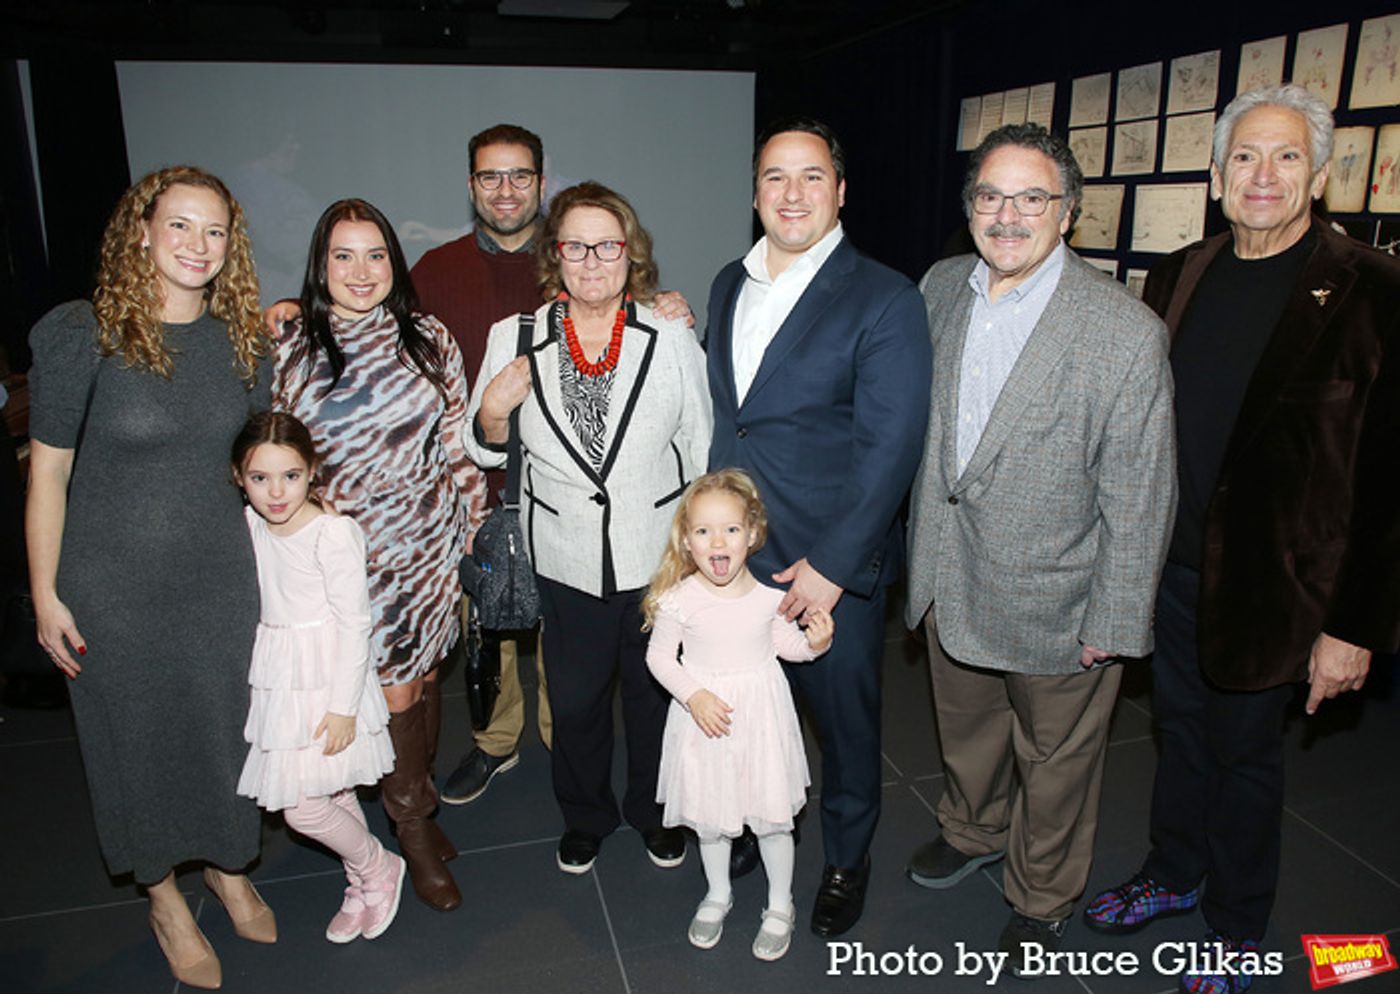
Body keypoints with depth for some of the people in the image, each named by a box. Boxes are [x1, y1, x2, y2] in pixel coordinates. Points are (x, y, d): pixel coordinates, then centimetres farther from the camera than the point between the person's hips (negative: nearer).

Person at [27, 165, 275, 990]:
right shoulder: (82, 335, -13)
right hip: (115, 587, -3)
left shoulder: (244, 337, -2)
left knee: (228, 724, 16)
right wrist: (46, 596, -7)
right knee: (141, 736, 13)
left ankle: (228, 868, 42)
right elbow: (48, 472, -8)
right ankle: (165, 898, 37)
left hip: (223, 574, 3)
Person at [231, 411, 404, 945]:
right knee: (331, 792, 17)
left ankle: (378, 868, 20)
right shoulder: (251, 526, 0)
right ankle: (364, 885, 36)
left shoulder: (333, 533, -20)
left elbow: (353, 623, -17)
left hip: (327, 681, -6)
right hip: (279, 678, 6)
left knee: (302, 807, -6)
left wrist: (343, 707, -17)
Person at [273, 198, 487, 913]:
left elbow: (457, 438, 7)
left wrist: (468, 516, 6)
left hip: (430, 542, 2)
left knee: (423, 674, 13)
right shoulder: (289, 351, -3)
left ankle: (418, 799, 37)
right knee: (389, 690, 3)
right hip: (345, 552, -2)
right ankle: (415, 830, 25)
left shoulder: (429, 339, 2)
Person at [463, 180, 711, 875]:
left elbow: (701, 447, 2)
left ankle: (656, 812, 45)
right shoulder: (514, 339, -4)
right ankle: (584, 816, 45)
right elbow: (484, 453, 6)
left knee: (656, 693, 18)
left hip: (658, 553, 0)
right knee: (574, 700, 16)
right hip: (567, 559, 1)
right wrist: (492, 412, -15)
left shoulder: (670, 338, -7)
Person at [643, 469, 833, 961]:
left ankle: (780, 905, 36)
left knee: (772, 815, 12)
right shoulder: (678, 599, -18)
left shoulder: (770, 593, -13)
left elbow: (787, 644, 3)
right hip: (704, 716, 0)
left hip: (761, 715, 0)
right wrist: (694, 696, -18)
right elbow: (659, 656, -6)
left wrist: (815, 641, -17)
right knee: (709, 815, 17)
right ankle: (718, 894, 44)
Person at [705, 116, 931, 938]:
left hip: (832, 567, -4)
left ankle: (847, 860, 40)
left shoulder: (885, 301, -12)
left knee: (845, 717, 14)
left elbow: (889, 448, -15)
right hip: (733, 554, 5)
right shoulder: (730, 285, 8)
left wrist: (832, 566, -18)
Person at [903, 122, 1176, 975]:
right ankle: (974, 832, 56)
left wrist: (1113, 626, -12)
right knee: (965, 734, 26)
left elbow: (1139, 497, -15)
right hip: (952, 584, 5)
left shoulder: (1127, 332, -20)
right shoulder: (940, 290, -3)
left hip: (1056, 604, -4)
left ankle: (1043, 900, 43)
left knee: (1054, 765, 17)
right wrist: (926, 560, 11)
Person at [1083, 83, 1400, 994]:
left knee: (1246, 750, 12)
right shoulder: (1181, 277, 4)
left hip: (1272, 585, -4)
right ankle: (1172, 876, 43)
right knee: (1180, 727, 20)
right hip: (1171, 565, 5)